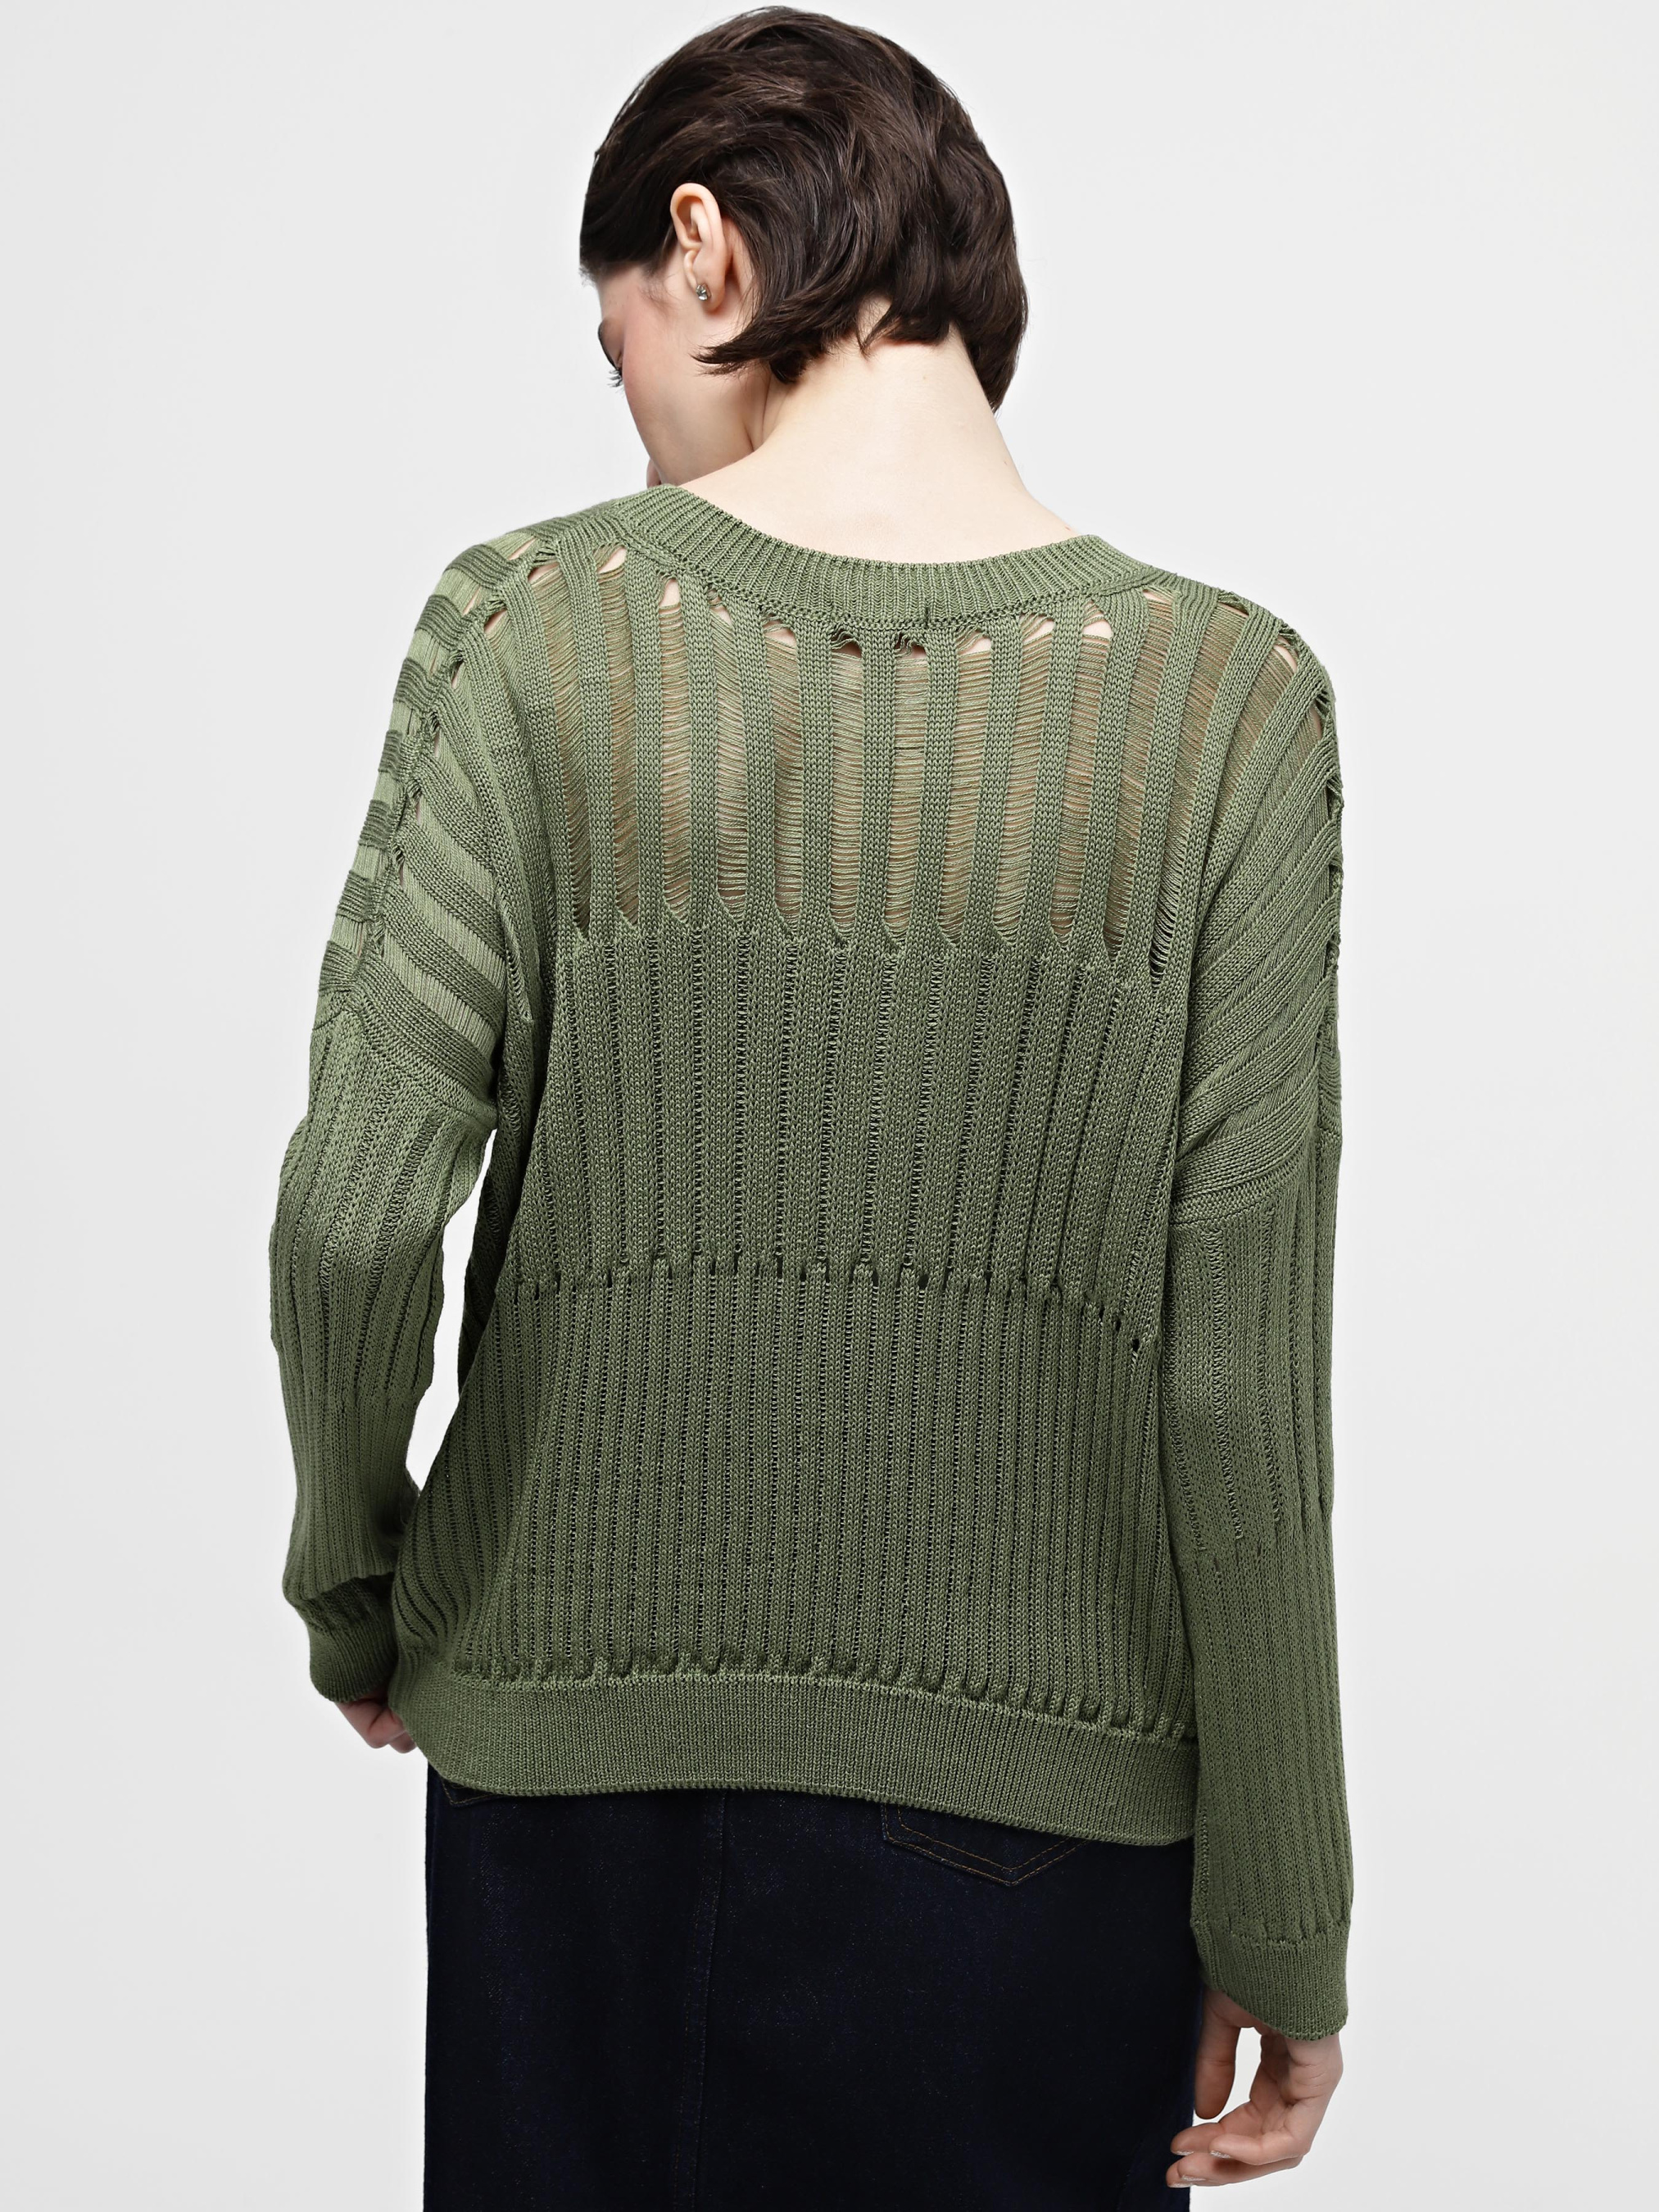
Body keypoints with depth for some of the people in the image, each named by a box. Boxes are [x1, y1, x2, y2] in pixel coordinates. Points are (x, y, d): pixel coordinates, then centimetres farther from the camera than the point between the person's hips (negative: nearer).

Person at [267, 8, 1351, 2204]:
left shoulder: (534, 626, -8)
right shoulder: (1228, 698, -8)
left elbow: (355, 1216, -14)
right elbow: (1245, 1380, -10)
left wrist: (353, 1588, 6)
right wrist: (1281, 1924, -1)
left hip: (576, 1724, 1)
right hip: (1032, 1777, 0)